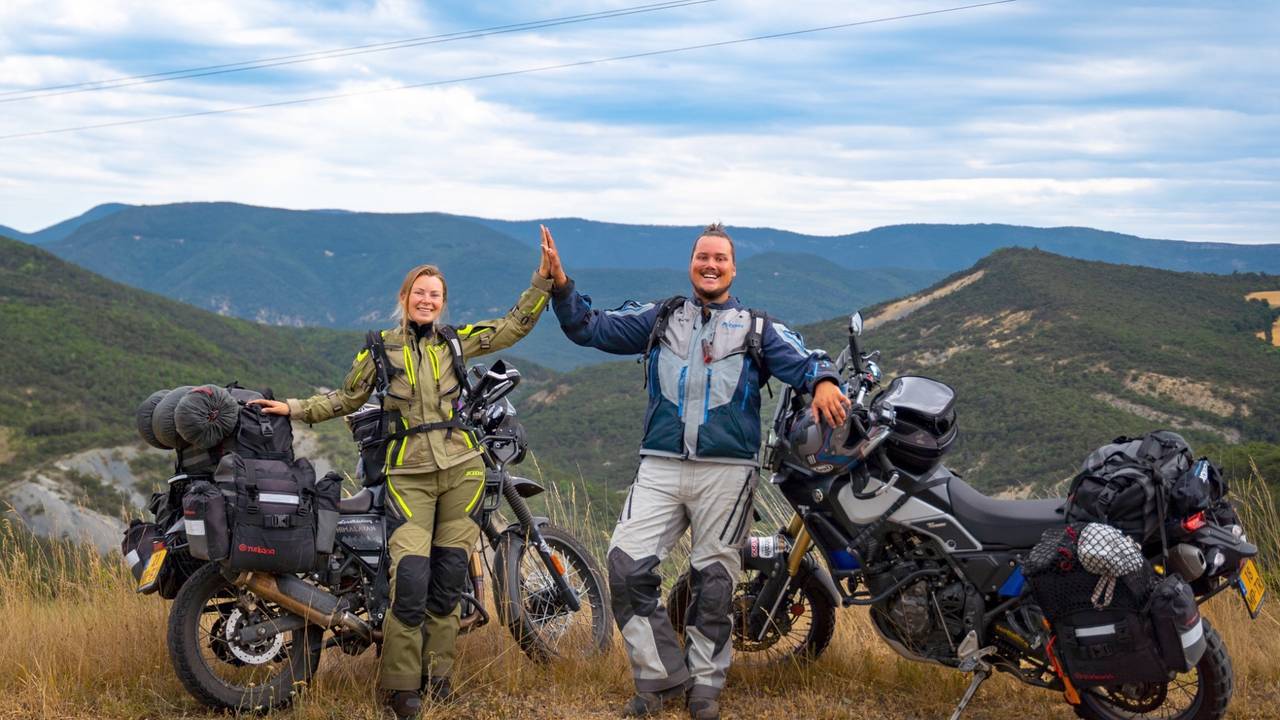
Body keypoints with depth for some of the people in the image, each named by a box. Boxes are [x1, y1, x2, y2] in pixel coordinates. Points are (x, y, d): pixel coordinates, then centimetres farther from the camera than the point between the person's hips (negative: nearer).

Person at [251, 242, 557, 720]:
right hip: (408, 474, -2)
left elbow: (514, 326, 6)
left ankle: (437, 672, 18)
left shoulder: (456, 340, 8)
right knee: (411, 577, -14)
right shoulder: (381, 348, 5)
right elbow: (346, 399, 13)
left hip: (460, 470, 2)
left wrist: (544, 278, -2)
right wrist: (294, 409, 3)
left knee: (448, 578, 5)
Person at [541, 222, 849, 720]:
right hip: (660, 467, 1)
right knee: (627, 565, -10)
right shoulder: (659, 318, 15)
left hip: (727, 470, -1)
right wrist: (560, 285, -2)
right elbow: (590, 328, 14)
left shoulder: (757, 328, 11)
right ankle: (662, 676, 3)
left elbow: (800, 360, -4)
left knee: (714, 581, 3)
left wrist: (823, 381, -28)